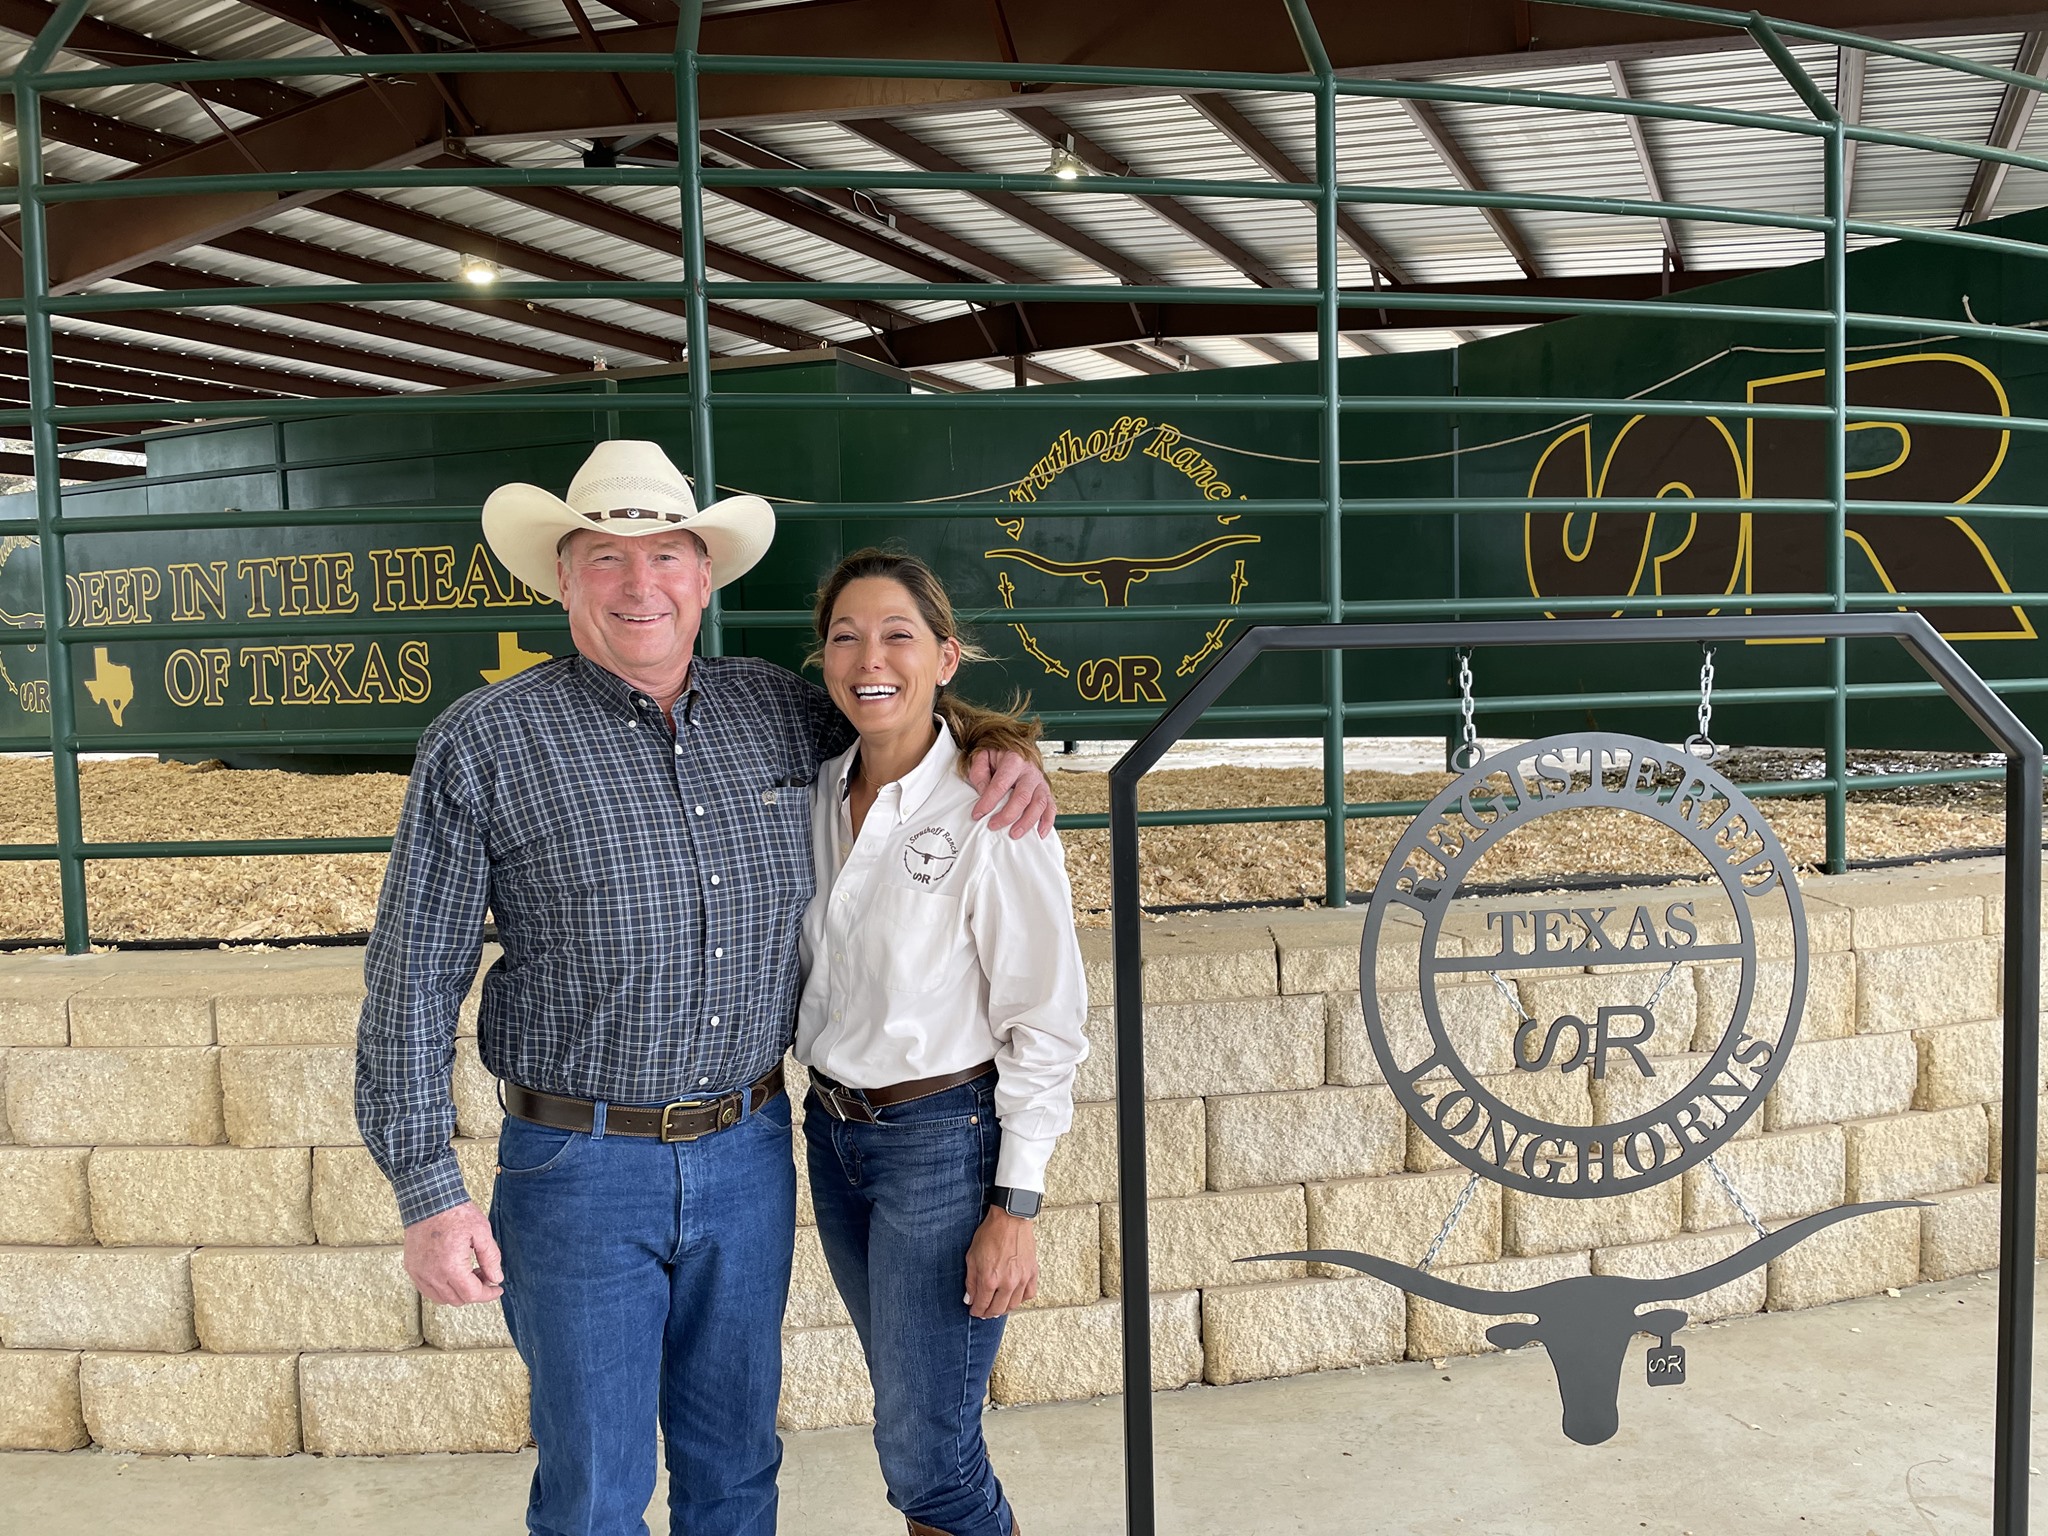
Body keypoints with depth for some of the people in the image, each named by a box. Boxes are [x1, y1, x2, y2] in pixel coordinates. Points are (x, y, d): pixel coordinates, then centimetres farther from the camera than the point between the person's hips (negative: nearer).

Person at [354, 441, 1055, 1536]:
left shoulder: (778, 710, 2)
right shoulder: (483, 744, -9)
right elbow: (412, 985, -7)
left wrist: (1002, 749, -2)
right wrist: (431, 1194, -11)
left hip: (748, 1152, 4)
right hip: (579, 1164, -3)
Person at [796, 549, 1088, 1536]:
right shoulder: (819, 796, 3)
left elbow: (1046, 1018, -14)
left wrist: (1013, 1206, -15)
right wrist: (827, 1107, 7)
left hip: (944, 1139, -6)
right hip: (833, 1131, 6)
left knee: (924, 1454, 1)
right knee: (906, 1408, 19)